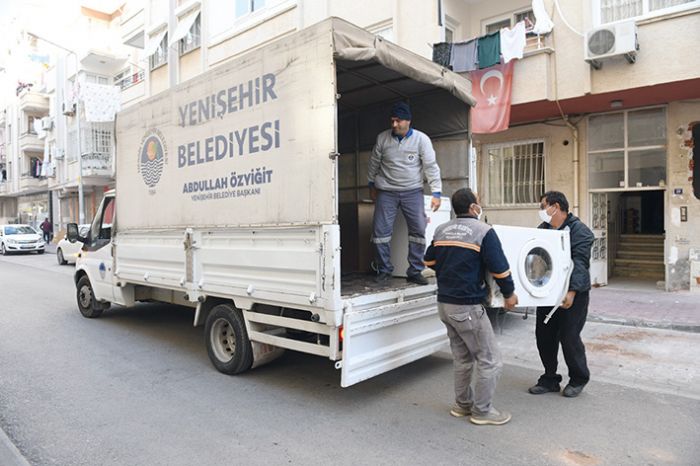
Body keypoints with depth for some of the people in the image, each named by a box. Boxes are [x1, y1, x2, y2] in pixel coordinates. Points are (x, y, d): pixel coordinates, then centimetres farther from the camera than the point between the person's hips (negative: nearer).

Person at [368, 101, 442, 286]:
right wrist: (372, 184, 18)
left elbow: (431, 166, -7)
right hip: (386, 192, 1)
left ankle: (415, 272, 10)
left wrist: (436, 193, -11)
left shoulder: (421, 139, -6)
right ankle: (384, 270, 12)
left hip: (413, 192, 0)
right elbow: (374, 163, 12)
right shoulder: (382, 138, -1)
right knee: (380, 231, -3)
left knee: (418, 231, -2)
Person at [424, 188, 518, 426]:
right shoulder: (484, 231, -12)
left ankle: (463, 404, 32)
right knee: (490, 361, 7)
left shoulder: (441, 230, 7)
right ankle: (482, 411, 17)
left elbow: (429, 261, 15)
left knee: (462, 358, 21)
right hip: (468, 307, -8)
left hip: (445, 303, 8)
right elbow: (499, 268, -12)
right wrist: (509, 294, 3)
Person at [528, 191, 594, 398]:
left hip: (572, 294, -7)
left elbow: (579, 263, -20)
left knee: (569, 337, 0)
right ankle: (550, 379, 25)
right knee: (544, 335, 9)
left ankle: (578, 380, 22)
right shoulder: (542, 229, 11)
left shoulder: (579, 231, -11)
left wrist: (572, 291, -29)